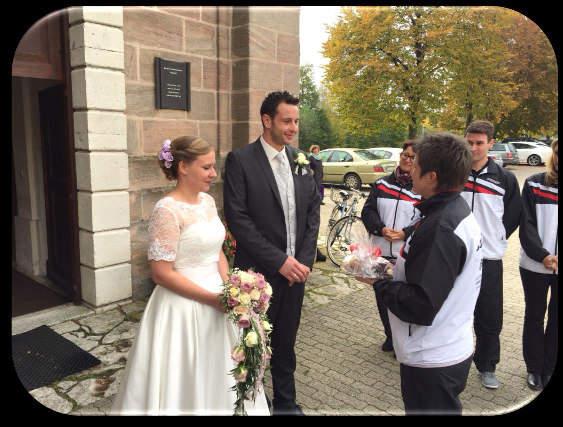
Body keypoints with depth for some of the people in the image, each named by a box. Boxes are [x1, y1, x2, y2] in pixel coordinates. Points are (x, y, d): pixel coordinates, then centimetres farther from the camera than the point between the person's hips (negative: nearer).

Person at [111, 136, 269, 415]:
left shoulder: (207, 201, 4)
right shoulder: (167, 210, -18)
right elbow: (161, 273, -19)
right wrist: (213, 298, -19)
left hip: (215, 303, 7)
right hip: (183, 307, -7)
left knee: (216, 376, 21)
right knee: (186, 381, 11)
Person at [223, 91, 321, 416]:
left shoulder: (301, 160, 6)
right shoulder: (240, 160, -10)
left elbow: (314, 211, 7)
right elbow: (237, 219, -15)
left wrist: (305, 260, -4)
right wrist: (279, 261, -17)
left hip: (296, 269, 5)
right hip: (259, 272, -4)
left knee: (286, 344, 18)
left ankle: (286, 403, 37)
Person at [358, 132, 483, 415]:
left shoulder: (441, 228, -27)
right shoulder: (456, 211, 4)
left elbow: (420, 306, -29)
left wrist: (378, 281, -15)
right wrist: (391, 272, 1)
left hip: (433, 361, -9)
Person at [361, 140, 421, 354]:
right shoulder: (382, 184, 8)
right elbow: (368, 211, 4)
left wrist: (405, 233, -17)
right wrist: (381, 229, -13)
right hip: (381, 252, 4)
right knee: (383, 297, 13)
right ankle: (390, 336, 34)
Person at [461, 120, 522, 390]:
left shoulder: (505, 179, 1)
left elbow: (513, 216, 12)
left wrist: (496, 239, 6)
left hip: (489, 259, 1)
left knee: (490, 318, 8)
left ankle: (487, 367, 28)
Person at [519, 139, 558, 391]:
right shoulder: (534, 184, -1)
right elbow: (527, 225, -5)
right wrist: (542, 256, -17)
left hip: (556, 266, 1)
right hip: (535, 264, -1)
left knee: (555, 318, 11)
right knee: (534, 316, 11)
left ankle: (550, 369, 26)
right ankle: (534, 368, 27)